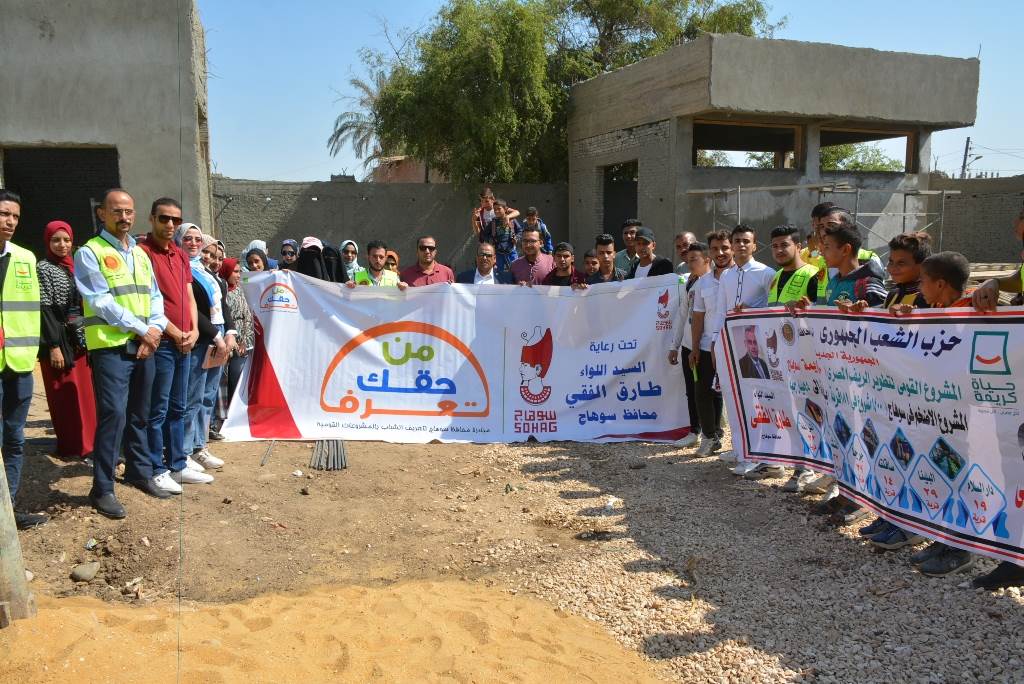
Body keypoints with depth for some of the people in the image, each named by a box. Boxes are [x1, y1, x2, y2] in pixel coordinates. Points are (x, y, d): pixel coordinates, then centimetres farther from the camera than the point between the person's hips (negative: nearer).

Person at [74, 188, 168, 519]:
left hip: (143, 346, 6)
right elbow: (102, 301, -13)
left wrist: (155, 330, -5)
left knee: (139, 414, 15)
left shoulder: (141, 253, 17)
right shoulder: (89, 252, -4)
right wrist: (142, 329, -13)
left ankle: (140, 471, 28)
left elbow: (155, 296, 13)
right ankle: (102, 489, -2)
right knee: (113, 414, -10)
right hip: (110, 347, -6)